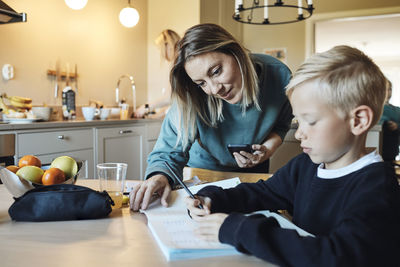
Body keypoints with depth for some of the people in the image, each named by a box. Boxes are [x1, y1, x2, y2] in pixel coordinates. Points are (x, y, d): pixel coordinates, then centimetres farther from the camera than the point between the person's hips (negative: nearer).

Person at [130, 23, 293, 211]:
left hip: (254, 171, 2)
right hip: (205, 170, -1)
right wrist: (160, 176, -51)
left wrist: (268, 149, -25)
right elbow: (169, 153, -29)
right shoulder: (192, 99, -33)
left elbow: (282, 124, -6)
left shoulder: (279, 75, -25)